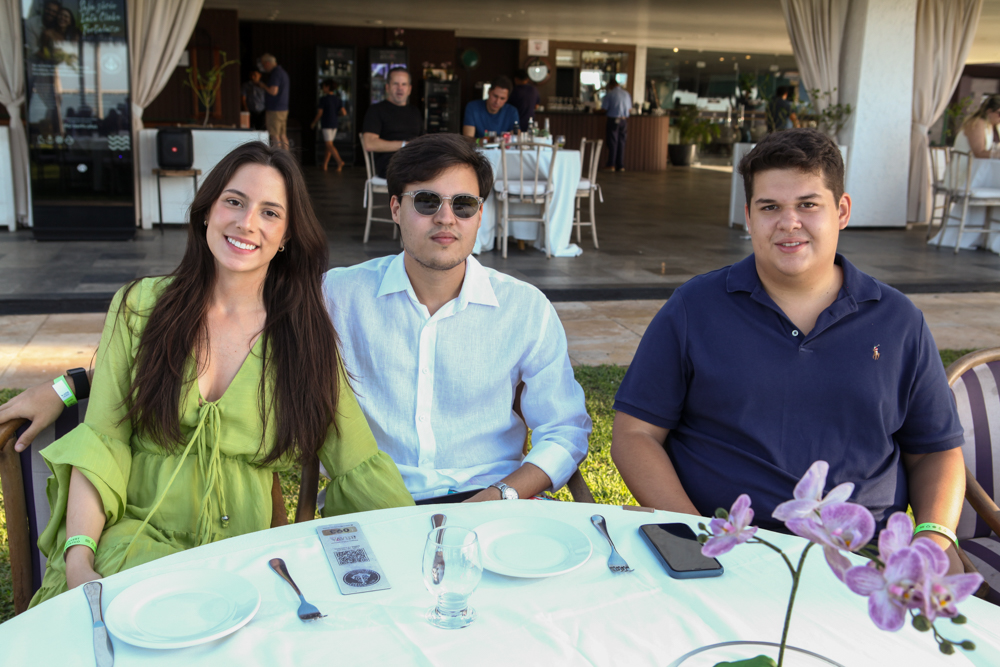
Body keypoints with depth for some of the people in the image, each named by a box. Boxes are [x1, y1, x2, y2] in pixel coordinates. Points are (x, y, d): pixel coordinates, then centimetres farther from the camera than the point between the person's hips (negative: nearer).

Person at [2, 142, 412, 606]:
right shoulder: (140, 306, 5)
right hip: (137, 535, 0)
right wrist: (79, 558, -13)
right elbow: (100, 443, 1)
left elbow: (361, 469, 2)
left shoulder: (306, 338, 5)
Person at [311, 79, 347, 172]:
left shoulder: (323, 99, -9)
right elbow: (344, 113, -1)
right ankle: (325, 165, 15)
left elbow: (320, 113, -7)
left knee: (329, 145, -9)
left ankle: (340, 161, -25)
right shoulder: (338, 99, 7)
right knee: (329, 145, 12)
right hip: (334, 124, 7)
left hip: (326, 124, -7)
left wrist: (313, 124, 6)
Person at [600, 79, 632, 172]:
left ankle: (611, 165, -3)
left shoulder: (609, 94, -6)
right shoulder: (626, 93, 8)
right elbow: (630, 109, 12)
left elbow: (604, 109, -8)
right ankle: (621, 165, 8)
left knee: (612, 142, -1)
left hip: (613, 119, -4)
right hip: (624, 119, 4)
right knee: (622, 142, 7)